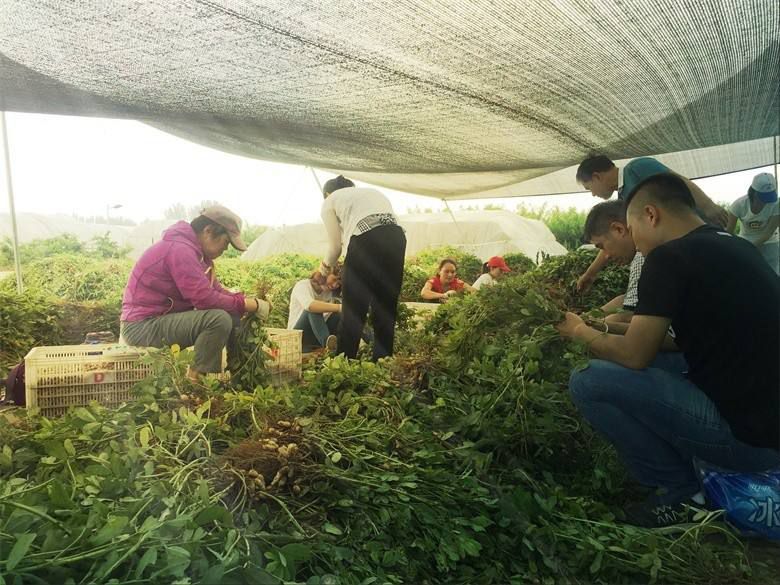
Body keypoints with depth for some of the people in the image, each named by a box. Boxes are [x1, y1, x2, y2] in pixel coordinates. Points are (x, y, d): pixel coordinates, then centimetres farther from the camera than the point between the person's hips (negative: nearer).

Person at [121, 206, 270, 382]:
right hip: (142, 326, -10)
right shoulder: (180, 249, -22)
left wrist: (248, 301, -6)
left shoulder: (194, 250, 10)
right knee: (219, 319, -27)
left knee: (234, 318, 1)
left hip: (162, 318, 10)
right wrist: (253, 305, -19)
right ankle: (199, 378, -13)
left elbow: (215, 290, 9)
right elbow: (207, 300, -27)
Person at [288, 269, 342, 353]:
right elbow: (309, 305, -36)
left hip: (317, 338, 6)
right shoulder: (302, 285, -12)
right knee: (313, 309, -31)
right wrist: (339, 307, -44)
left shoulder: (328, 293, 9)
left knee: (339, 315, -15)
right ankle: (327, 340, -53)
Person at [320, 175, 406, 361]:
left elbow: (336, 245, 16)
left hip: (365, 239, -5)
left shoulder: (329, 202, 20)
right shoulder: (373, 192, 35)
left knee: (353, 308, 5)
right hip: (397, 236, 6)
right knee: (386, 307, 14)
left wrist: (327, 265, 37)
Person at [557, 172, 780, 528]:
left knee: (587, 382, -10)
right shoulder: (736, 247, 11)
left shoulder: (669, 257, -16)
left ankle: (683, 495, 2)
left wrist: (581, 332, 6)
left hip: (745, 434, -9)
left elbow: (634, 355, -14)